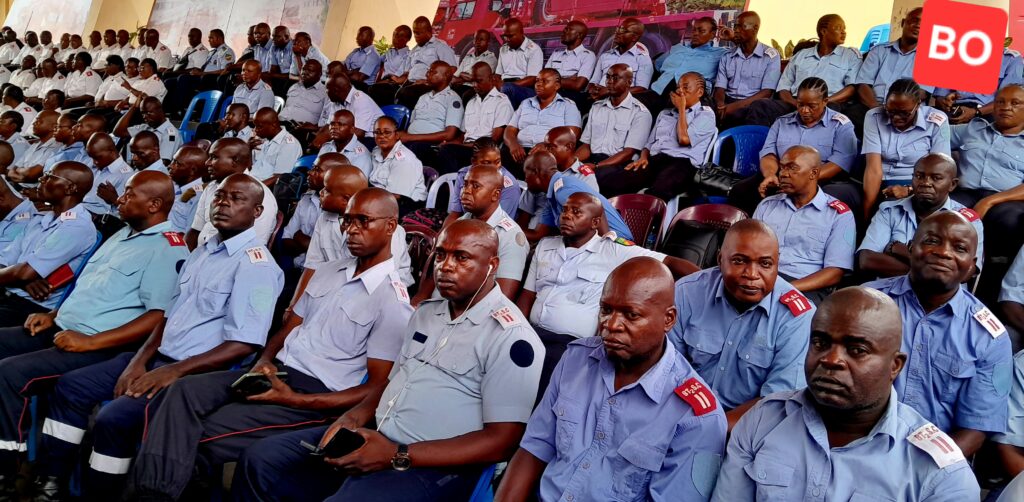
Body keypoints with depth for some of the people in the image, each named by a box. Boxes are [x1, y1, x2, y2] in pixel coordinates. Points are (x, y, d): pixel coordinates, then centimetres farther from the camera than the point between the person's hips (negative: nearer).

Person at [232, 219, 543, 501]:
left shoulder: (511, 337, -14)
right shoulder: (426, 312, 14)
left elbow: (501, 442, -18)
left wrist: (398, 456, -21)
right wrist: (355, 416, 0)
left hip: (434, 466, -8)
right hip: (377, 439, 8)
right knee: (260, 461, 2)